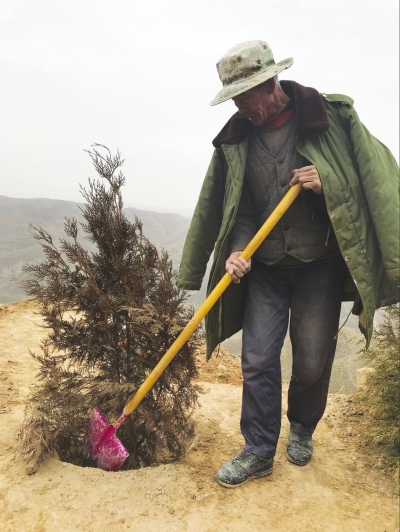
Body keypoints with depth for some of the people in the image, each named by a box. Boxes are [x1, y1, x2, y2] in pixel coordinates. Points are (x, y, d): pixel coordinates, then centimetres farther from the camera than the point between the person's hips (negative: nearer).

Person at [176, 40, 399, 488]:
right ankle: (259, 451, 19)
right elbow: (233, 208, 3)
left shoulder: (332, 118, -5)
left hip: (320, 267, -2)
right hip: (263, 269, 2)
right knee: (257, 361, 1)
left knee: (312, 361, 8)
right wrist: (237, 249, -13)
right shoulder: (235, 139, 2)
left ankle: (302, 429, 38)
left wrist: (328, 183, -20)